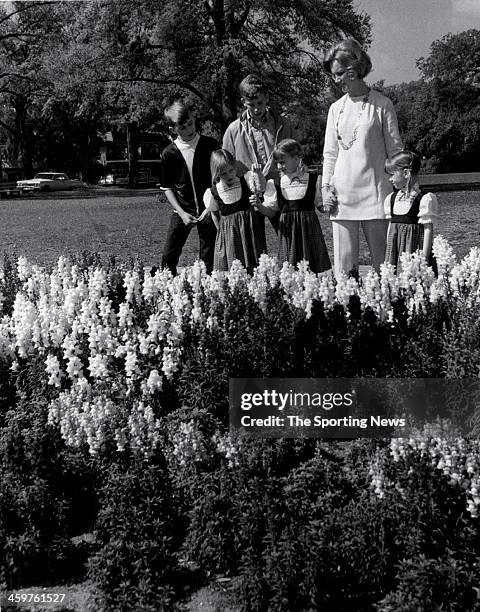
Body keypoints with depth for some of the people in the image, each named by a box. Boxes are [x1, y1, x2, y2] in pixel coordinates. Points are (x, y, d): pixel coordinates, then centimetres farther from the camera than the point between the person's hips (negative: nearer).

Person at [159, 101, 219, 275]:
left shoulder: (210, 145, -5)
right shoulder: (169, 153, -5)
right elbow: (167, 188, 3)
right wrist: (182, 213, -7)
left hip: (208, 209, -1)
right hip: (182, 211, 1)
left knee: (208, 260, 2)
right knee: (169, 257, -3)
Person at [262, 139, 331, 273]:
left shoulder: (313, 180, -1)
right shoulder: (275, 184, 3)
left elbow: (322, 207, 4)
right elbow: (270, 211, 6)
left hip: (308, 227, -1)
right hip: (287, 230, 1)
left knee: (311, 266, 0)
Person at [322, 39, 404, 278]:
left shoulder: (381, 105, 0)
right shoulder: (336, 108, 12)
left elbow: (395, 150, 1)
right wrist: (326, 186, 4)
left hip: (374, 193, -3)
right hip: (341, 193, 3)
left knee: (382, 261, 1)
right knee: (343, 262, 2)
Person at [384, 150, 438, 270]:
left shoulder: (425, 199, -9)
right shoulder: (391, 199, 11)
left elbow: (428, 229, -9)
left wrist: (424, 259, -12)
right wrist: (388, 257, 15)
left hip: (414, 248, -6)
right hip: (395, 251, 6)